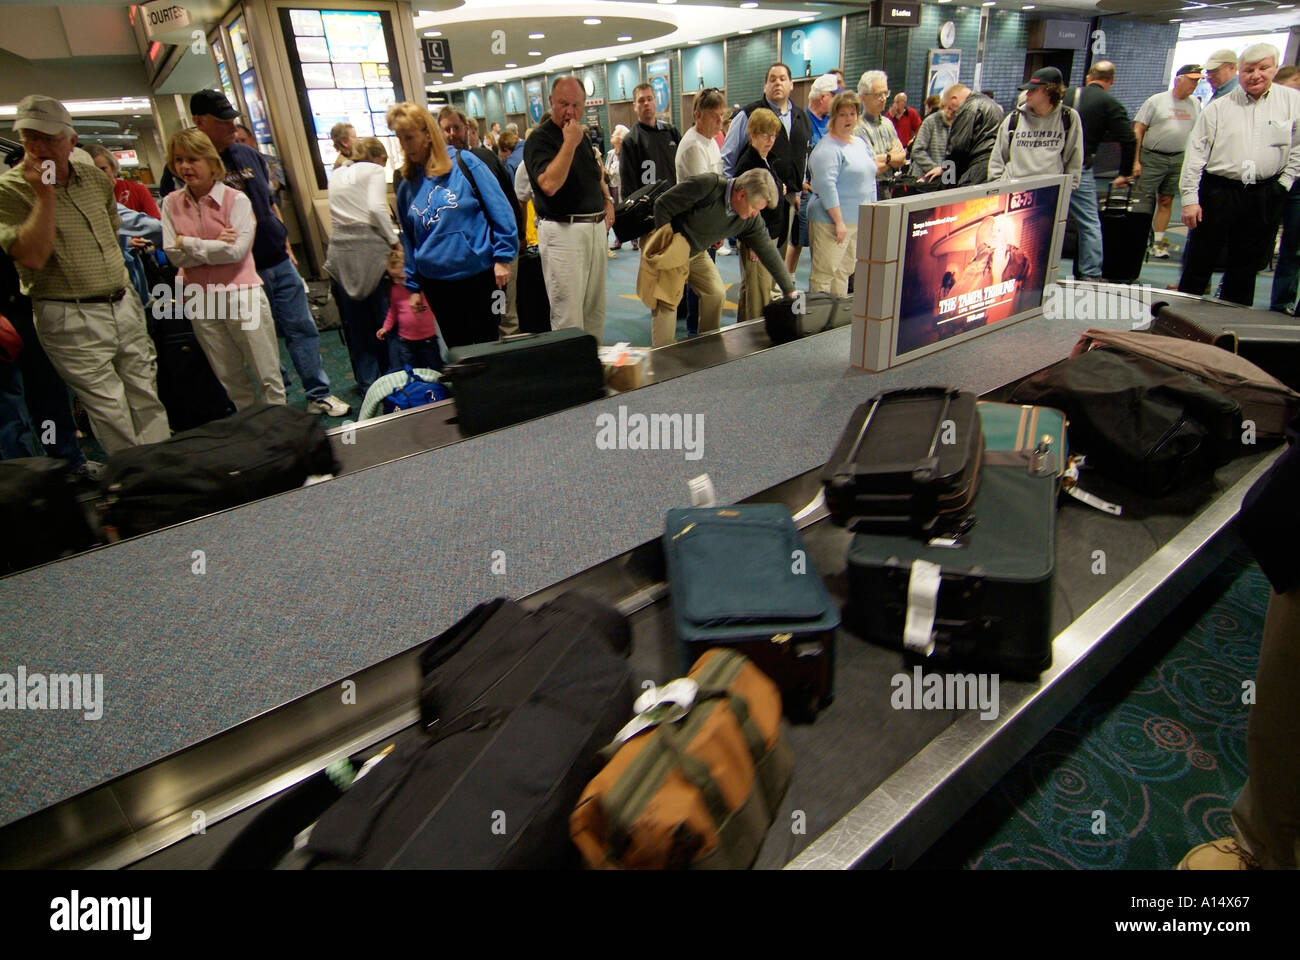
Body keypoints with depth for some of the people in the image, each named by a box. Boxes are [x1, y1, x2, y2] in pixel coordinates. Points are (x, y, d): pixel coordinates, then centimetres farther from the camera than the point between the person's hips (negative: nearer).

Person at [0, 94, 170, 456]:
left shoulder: (96, 179, 10)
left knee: (147, 399, 9)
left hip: (123, 307, 6)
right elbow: (32, 257, -18)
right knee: (110, 411, -5)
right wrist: (44, 195, -20)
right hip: (71, 320, -5)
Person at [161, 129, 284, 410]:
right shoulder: (172, 203, 6)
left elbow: (237, 250, -16)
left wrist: (189, 243, -9)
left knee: (268, 376, 1)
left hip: (241, 295, -4)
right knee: (230, 380, 13)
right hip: (200, 302, 4)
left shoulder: (236, 199, -5)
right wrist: (216, 245, -11)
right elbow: (173, 254, -3)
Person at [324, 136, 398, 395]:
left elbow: (338, 211, 14)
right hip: (368, 245, -5)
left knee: (354, 322, 10)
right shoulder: (374, 170, 4)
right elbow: (377, 208, -11)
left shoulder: (335, 174, 21)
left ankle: (367, 383, 15)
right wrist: (394, 240, -3)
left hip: (339, 249, 5)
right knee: (385, 315, 6)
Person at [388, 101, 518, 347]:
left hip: (479, 275, -4)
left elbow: (500, 209, -5)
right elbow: (408, 238, 14)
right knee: (457, 352, 11)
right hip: (436, 283, 4)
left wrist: (503, 257, -10)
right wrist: (413, 286, 13)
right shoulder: (407, 184, 7)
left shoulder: (464, 163, -4)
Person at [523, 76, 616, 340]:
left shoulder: (582, 134, 15)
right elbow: (549, 184, -26)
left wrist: (607, 199, 16)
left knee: (596, 307, 14)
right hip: (562, 231, -8)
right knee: (567, 314, -7)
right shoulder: (540, 138, -9)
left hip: (596, 227, 8)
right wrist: (569, 143, -22)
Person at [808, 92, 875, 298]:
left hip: (859, 221, 9)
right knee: (824, 273, -7)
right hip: (831, 221, -8)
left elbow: (870, 179, 22)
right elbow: (826, 187, -19)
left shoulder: (860, 143, 16)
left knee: (845, 271, 13)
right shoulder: (827, 148, -11)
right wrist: (839, 222, -23)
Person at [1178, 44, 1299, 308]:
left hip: (1265, 197, 2)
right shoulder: (1218, 107, 2)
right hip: (1217, 192, -2)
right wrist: (1190, 198, -8)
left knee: (1247, 266, 8)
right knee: (1200, 260, 1)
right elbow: (1196, 154, -2)